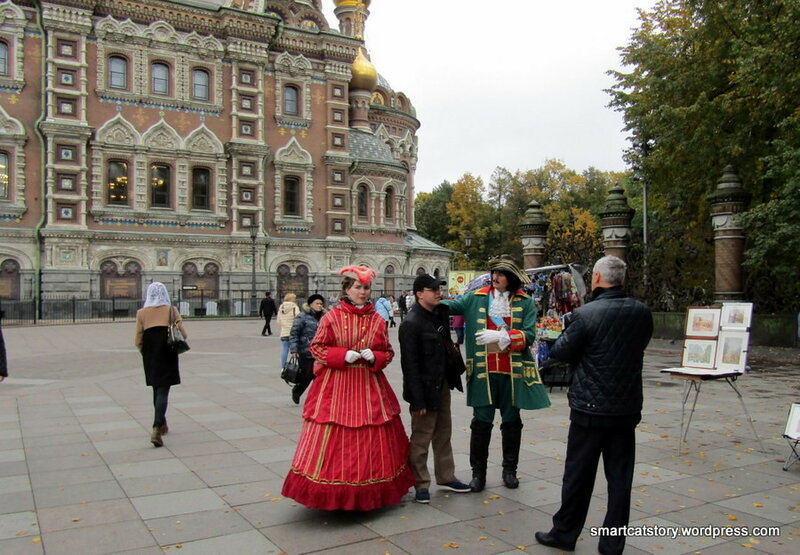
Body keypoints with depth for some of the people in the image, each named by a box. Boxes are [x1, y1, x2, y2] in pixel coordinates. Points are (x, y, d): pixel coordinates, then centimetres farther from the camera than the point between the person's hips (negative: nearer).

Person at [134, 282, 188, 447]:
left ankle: (162, 424, 33)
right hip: (167, 355, -3)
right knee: (163, 391, -5)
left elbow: (138, 341, 0)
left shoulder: (142, 313, 2)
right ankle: (157, 429, -20)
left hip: (150, 356, 3)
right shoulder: (172, 311, -2)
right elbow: (183, 334, -7)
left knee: (157, 389, 19)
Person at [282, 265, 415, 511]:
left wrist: (374, 356, -10)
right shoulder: (332, 317, -3)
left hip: (369, 385, 3)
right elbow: (316, 347, -1)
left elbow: (388, 352, 11)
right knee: (334, 438, 0)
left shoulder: (377, 320, 6)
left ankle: (369, 491, 25)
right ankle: (334, 493, 16)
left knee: (371, 439, 8)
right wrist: (343, 355, -14)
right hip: (336, 385, -3)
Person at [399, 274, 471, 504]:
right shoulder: (411, 323, -19)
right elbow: (409, 364, -20)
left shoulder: (441, 314, 4)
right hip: (425, 388, -8)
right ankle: (421, 484, 18)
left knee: (443, 433, 18)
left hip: (443, 384, 8)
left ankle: (446, 477, 32)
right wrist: (418, 399, -20)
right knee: (421, 437, 4)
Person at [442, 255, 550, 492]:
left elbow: (529, 335, -8)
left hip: (513, 372, 1)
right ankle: (478, 472, 19)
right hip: (483, 371, 0)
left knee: (511, 422, 14)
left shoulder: (525, 303, 0)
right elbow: (451, 305, -4)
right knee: (481, 422, 5)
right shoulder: (476, 298, 3)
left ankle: (509, 470, 31)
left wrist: (501, 336, -20)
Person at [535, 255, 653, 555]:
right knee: (620, 476, 12)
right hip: (628, 407, 4)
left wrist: (567, 330, 9)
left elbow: (561, 353, -7)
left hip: (590, 408, -4)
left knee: (578, 474, 9)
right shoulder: (642, 313, -1)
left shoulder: (585, 314, -18)